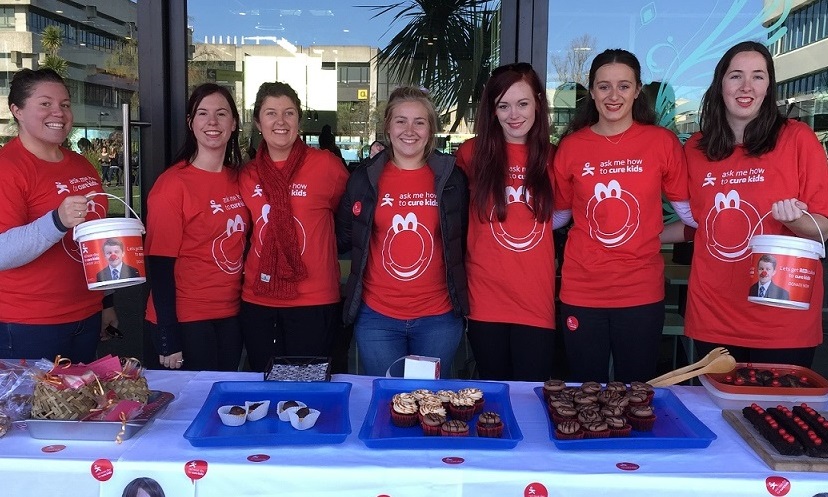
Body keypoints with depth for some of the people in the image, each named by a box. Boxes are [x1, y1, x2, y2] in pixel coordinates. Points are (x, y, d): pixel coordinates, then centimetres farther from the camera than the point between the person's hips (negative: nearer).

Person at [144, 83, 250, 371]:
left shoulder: (239, 179, 5)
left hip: (230, 315, 6)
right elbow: (159, 263, -13)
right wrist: (168, 339, -15)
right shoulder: (172, 184, -12)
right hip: (186, 321, -5)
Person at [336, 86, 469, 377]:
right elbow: (342, 240, 11)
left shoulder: (452, 179, 0)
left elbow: (464, 241, 8)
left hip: (438, 318, 0)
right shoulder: (364, 179, 1)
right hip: (377, 319, 0)